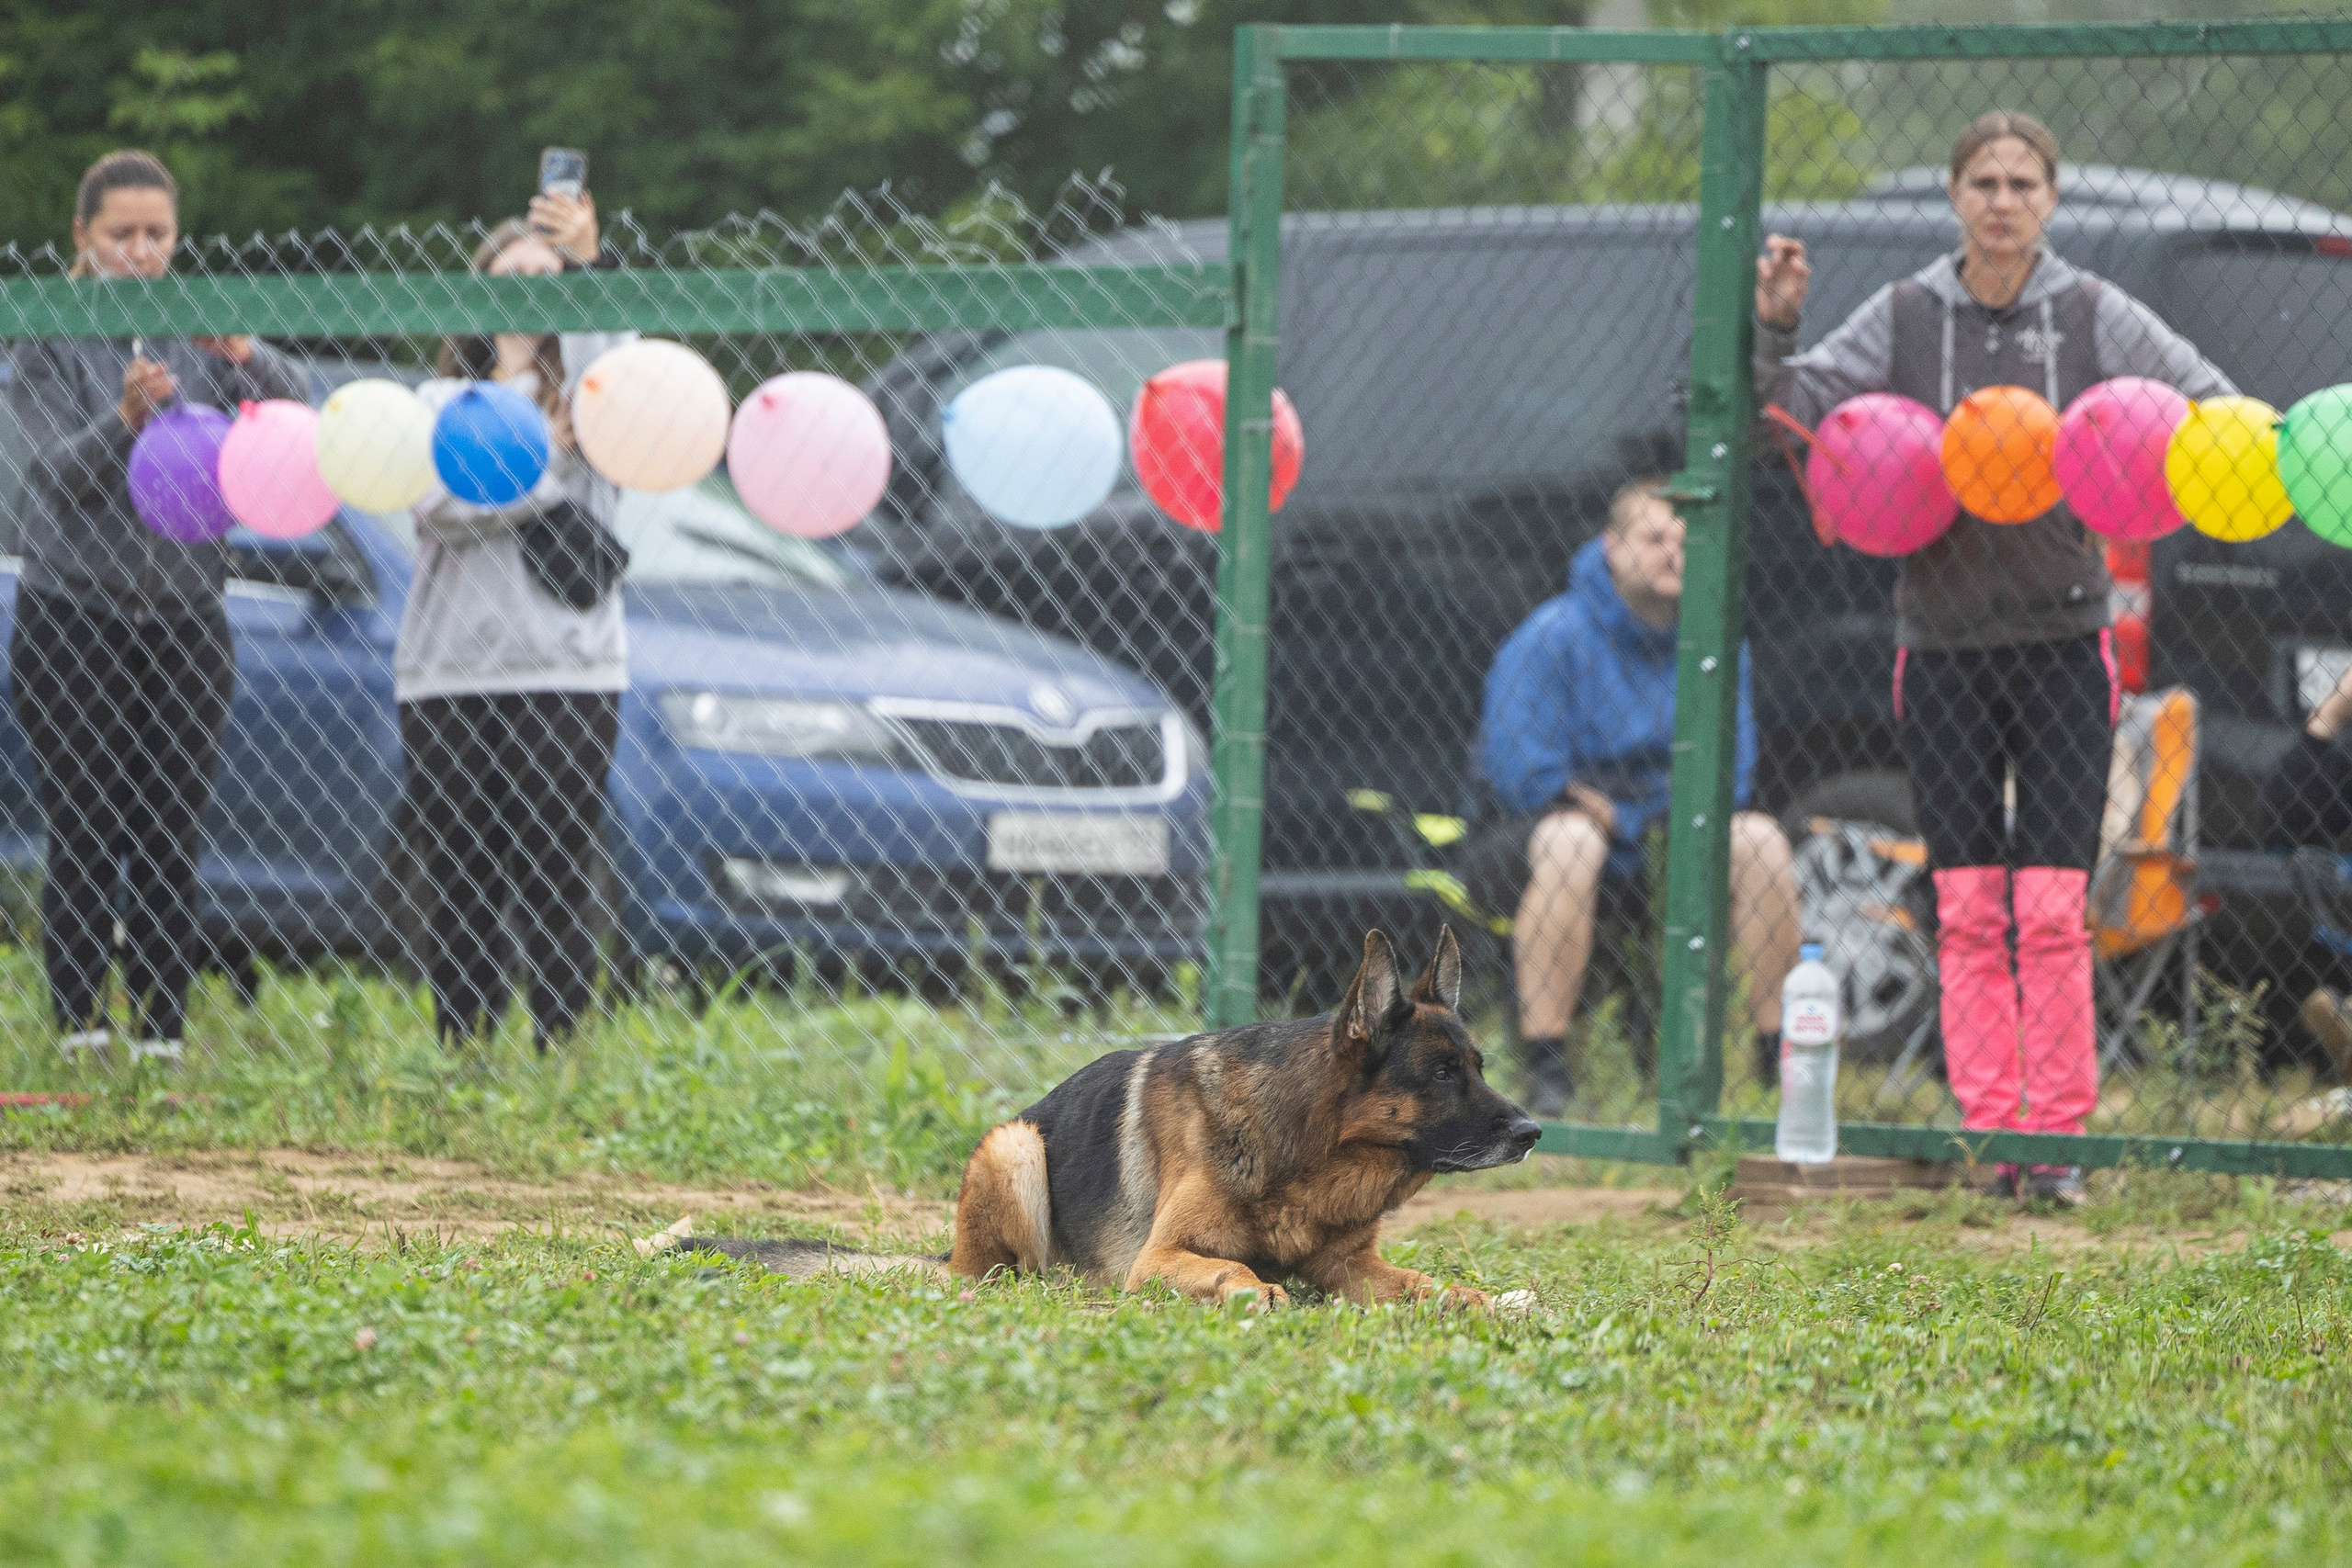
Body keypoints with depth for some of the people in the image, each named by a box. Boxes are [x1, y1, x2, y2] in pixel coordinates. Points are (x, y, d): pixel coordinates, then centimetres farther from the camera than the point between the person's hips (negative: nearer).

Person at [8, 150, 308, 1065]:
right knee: (83, 835, -6)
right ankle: (80, 1024, -3)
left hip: (186, 619, 2)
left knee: (173, 840, 0)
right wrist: (126, 417, -31)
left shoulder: (204, 330, 8)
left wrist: (243, 358, -28)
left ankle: (164, 1033, 3)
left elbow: (297, 409, -7)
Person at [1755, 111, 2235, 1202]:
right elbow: (1795, 405, 6)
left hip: (2061, 637, -1)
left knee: (2052, 908, -6)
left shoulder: (2093, 317, 1)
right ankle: (1988, 1131, 7)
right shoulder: (1905, 317, 4)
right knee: (1966, 908, 1)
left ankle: (2055, 1137, -1)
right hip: (1941, 638, 1)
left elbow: (2213, 405, 0)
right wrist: (1774, 328, -11)